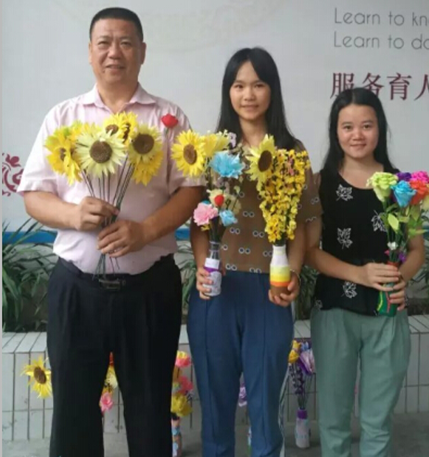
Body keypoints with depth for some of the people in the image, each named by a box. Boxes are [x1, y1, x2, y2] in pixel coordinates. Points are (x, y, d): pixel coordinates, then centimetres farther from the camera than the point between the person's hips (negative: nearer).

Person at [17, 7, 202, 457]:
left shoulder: (169, 117, 4)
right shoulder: (62, 116, 7)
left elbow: (191, 188, -2)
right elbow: (33, 194, 4)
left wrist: (145, 229, -18)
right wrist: (74, 214, -17)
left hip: (150, 285, -1)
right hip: (76, 285, 1)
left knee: (150, 405, 12)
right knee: (73, 405, 11)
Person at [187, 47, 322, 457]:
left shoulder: (292, 151, 5)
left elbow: (298, 226, 4)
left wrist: (292, 275, -11)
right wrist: (202, 268, -14)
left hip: (269, 291, 0)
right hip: (217, 289, 0)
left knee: (265, 403, 13)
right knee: (215, 400, 13)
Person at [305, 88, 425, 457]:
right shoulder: (321, 183, -2)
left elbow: (417, 250, 6)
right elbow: (310, 250, -5)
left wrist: (402, 277, -15)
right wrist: (360, 274, -18)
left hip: (389, 314, 1)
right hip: (334, 312, -1)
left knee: (378, 420, 13)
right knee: (334, 417, 13)